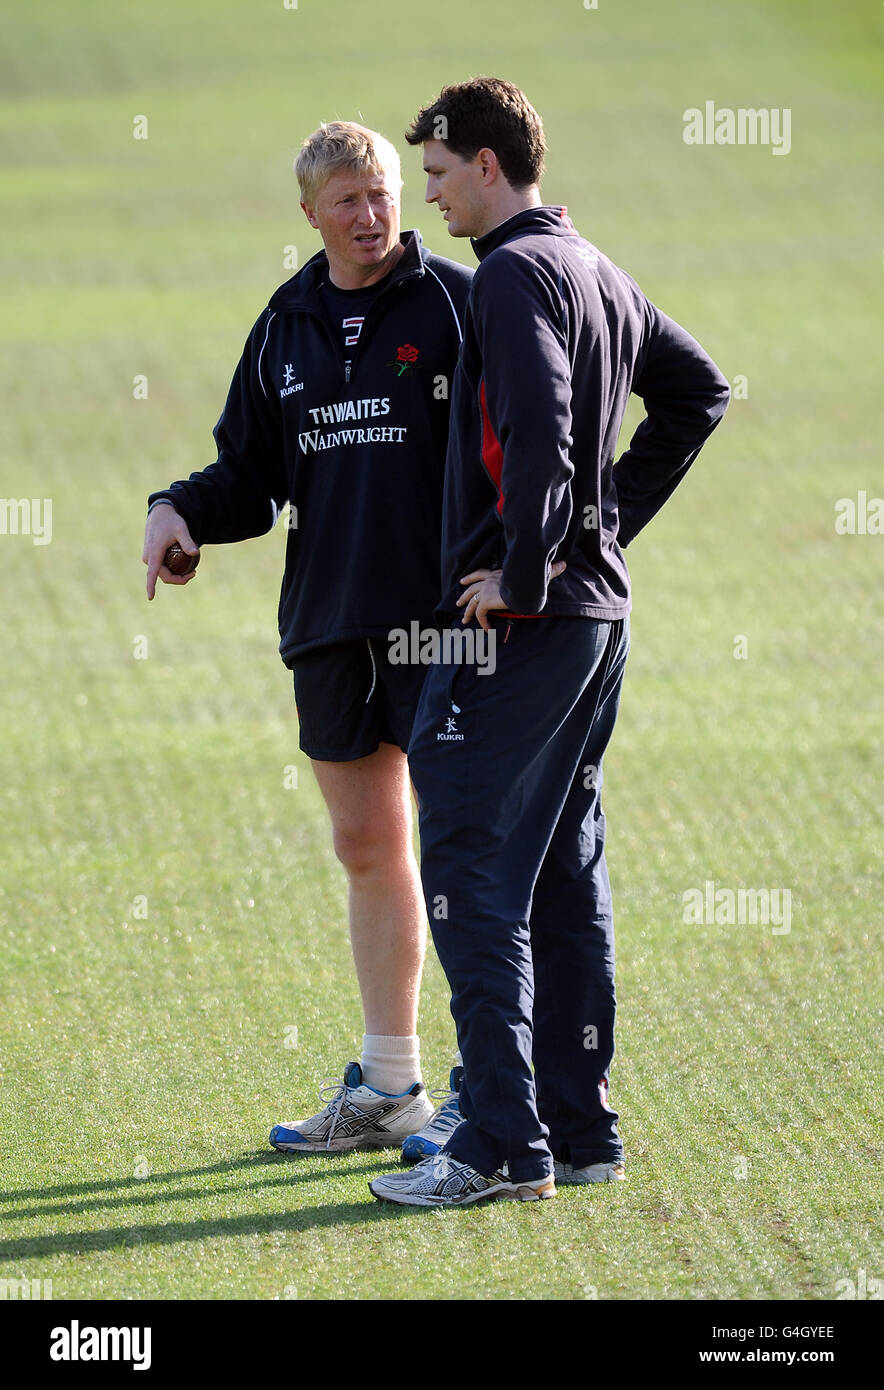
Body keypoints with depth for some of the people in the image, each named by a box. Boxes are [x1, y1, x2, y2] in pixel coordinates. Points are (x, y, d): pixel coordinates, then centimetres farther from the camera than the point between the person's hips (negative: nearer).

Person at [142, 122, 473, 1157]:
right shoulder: (286, 327, 12)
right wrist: (180, 510, -1)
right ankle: (386, 1088, 20)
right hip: (330, 624, 6)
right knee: (367, 848, 11)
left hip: (442, 620, -6)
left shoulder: (457, 301, -4)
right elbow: (251, 475, 18)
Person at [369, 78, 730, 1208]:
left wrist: (521, 575, -18)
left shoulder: (513, 276, -14)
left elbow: (538, 431, -27)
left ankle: (504, 1146, -10)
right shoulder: (598, 273, 14)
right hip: (598, 611, 9)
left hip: (516, 620, -9)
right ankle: (581, 1130, 15)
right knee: (565, 875, 13)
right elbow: (699, 391, 25)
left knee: (470, 874, -7)